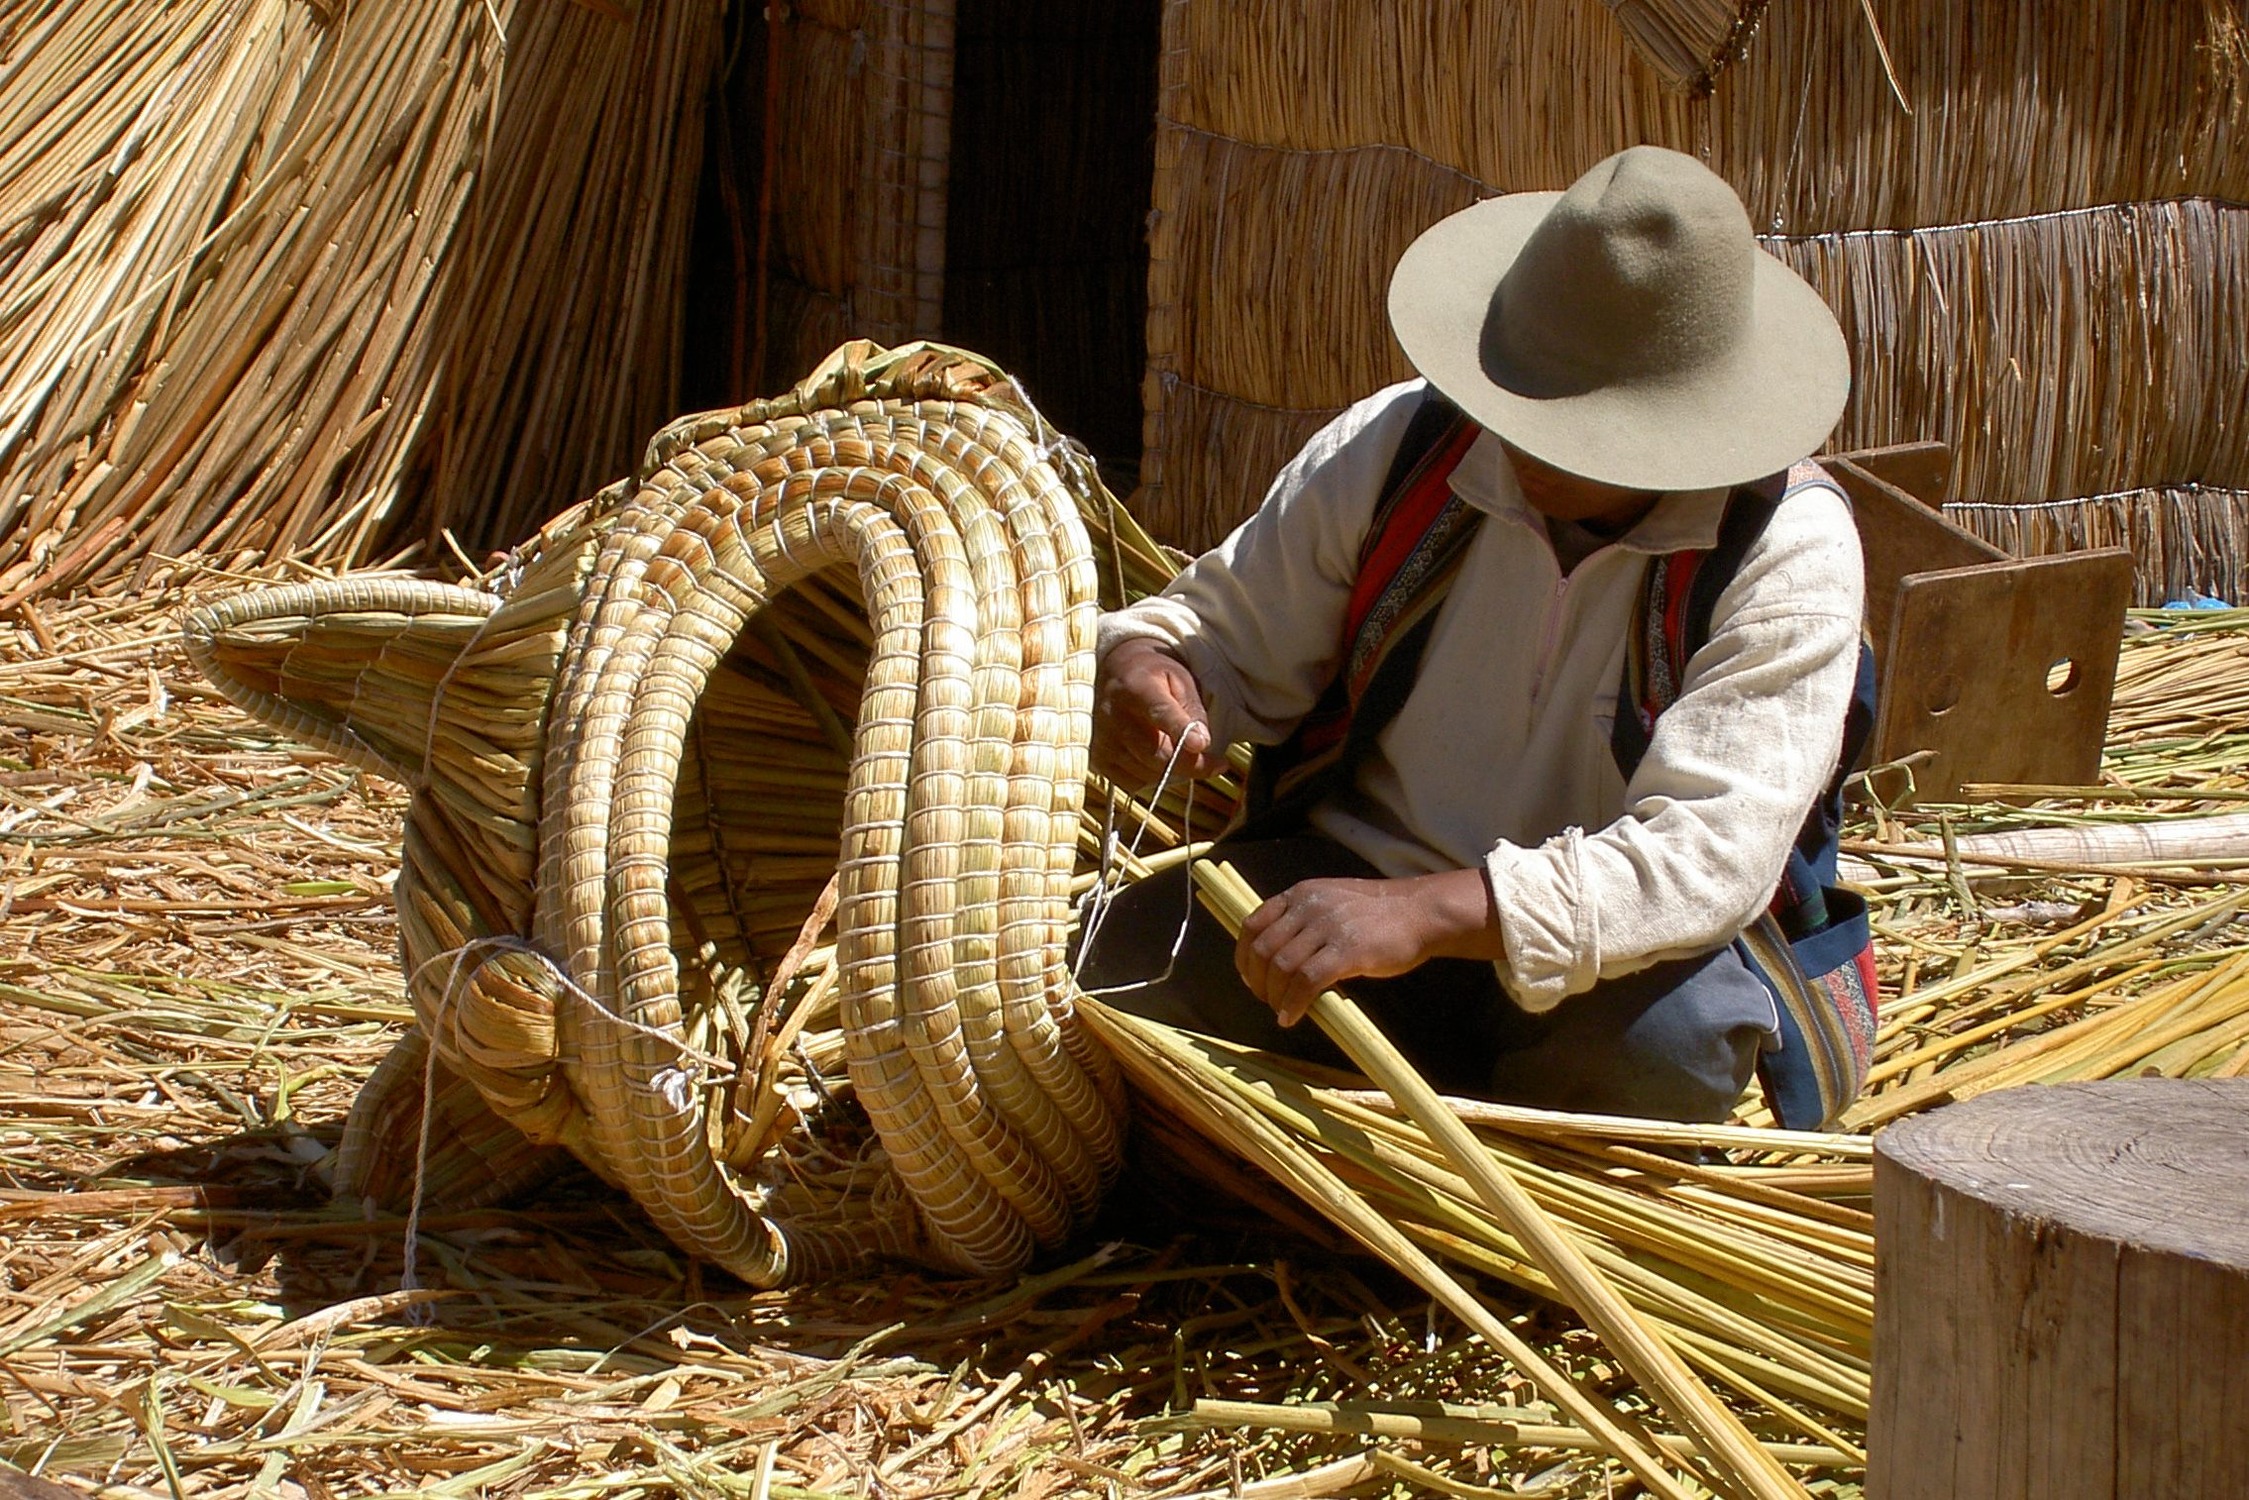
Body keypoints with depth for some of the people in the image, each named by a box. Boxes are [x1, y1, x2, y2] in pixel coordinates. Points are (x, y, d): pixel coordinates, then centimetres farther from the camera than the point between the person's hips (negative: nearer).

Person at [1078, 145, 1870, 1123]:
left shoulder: (1788, 551, -18)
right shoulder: (1396, 447, -8)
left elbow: (1712, 849, -29)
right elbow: (1228, 629, 4)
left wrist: (1432, 913, -43)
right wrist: (1143, 668, -24)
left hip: (1610, 947, -2)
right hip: (1352, 876, 3)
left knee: (1670, 1036, -37)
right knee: (1132, 958, -25)